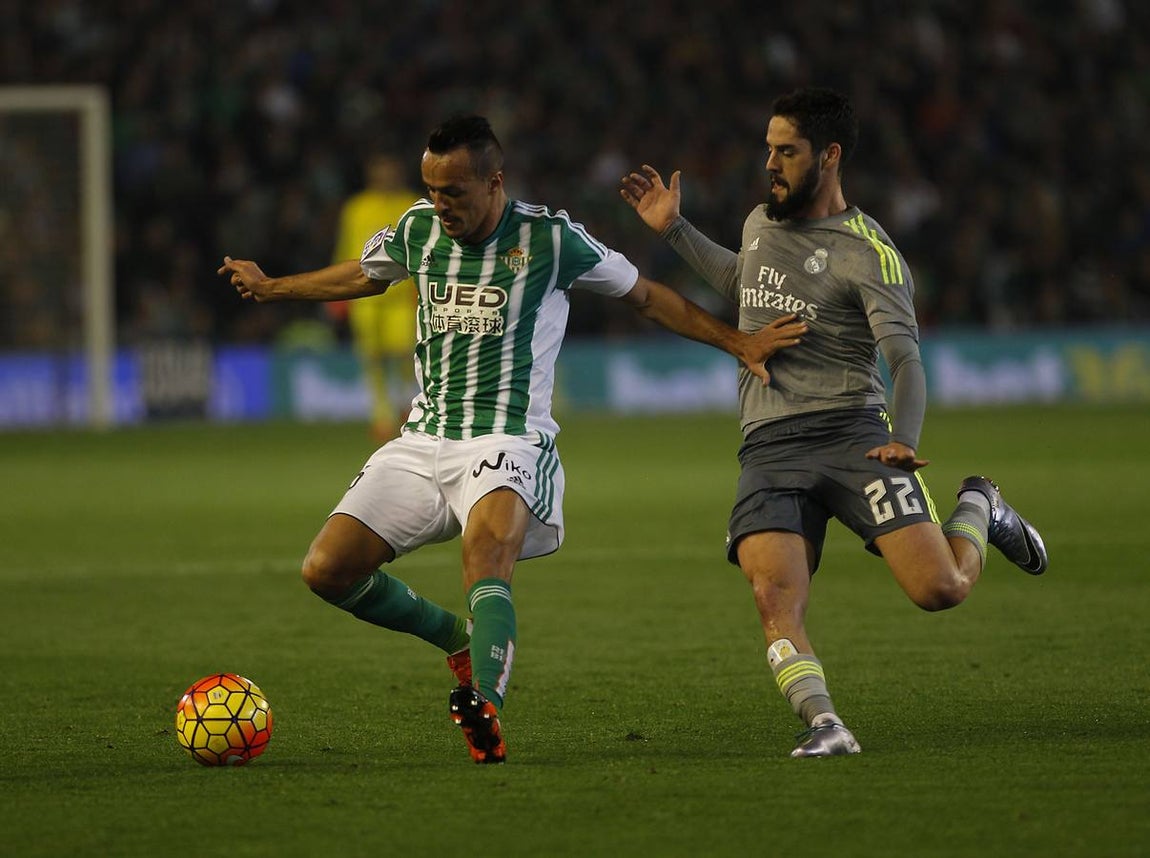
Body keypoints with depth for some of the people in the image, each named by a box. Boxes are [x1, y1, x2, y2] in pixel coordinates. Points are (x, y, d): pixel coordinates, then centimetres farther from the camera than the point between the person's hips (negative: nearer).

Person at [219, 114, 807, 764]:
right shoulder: (419, 230, 5)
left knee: (487, 556, -35)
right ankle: (459, 637, 16)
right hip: (423, 441, 5)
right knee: (326, 570, -6)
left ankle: (487, 705, -50)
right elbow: (362, 276, 29)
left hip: (509, 442, -5)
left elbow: (644, 295, 6)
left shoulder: (550, 238, -7)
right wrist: (270, 288, 36)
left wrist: (737, 343, 4)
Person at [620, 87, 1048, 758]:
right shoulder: (761, 223, 16)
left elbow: (904, 356, -13)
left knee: (939, 590, -13)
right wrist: (674, 230, 33)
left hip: (851, 432, -4)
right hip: (768, 450, 4)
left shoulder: (868, 253, -4)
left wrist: (904, 438, -29)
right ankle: (825, 726, -23)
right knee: (775, 597, -23)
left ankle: (980, 511, 19)